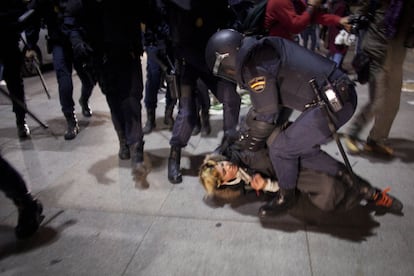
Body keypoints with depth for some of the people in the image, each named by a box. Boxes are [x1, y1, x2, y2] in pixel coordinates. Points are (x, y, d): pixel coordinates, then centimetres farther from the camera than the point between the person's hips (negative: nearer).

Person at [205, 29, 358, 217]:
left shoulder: (254, 67, -15)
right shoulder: (264, 50, 15)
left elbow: (266, 115, -8)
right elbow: (275, 101, 24)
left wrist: (253, 142, 12)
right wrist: (253, 133, 30)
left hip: (331, 105, -9)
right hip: (342, 95, 9)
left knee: (280, 149, -1)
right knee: (302, 149, 19)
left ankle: (286, 197, 21)